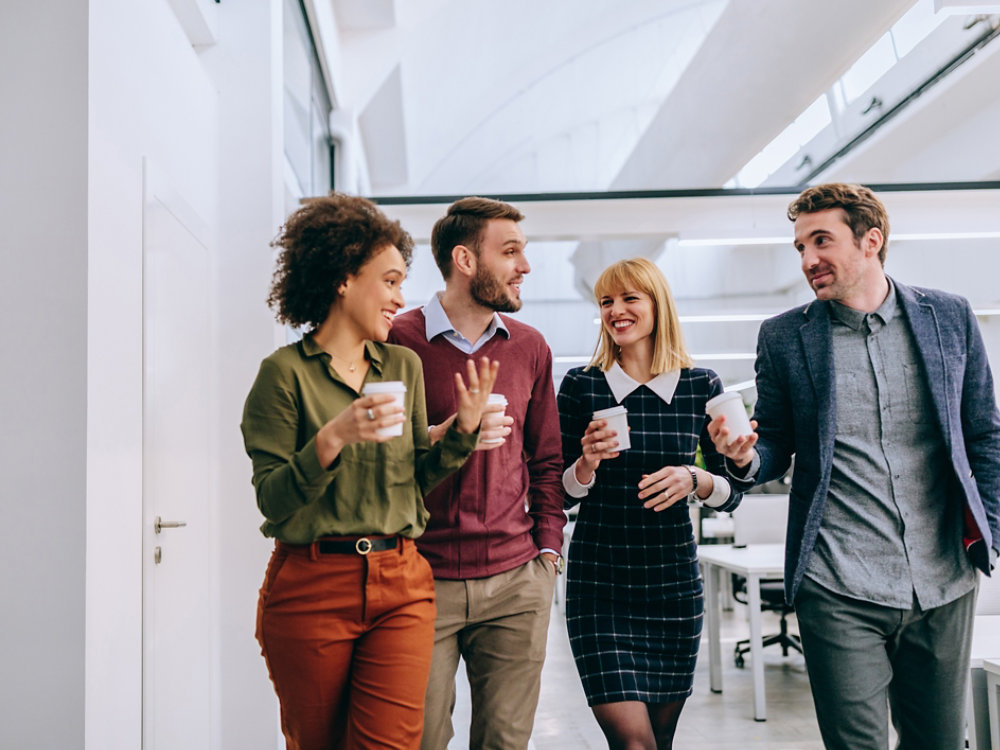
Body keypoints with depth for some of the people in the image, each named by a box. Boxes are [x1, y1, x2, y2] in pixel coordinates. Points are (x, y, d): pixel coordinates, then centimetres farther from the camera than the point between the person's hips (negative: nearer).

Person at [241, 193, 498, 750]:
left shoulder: (404, 365, 10)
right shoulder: (287, 371, -5)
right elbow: (272, 499, -9)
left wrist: (464, 427, -2)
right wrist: (332, 438, -23)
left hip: (401, 585, 3)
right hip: (310, 588, -3)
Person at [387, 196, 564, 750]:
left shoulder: (529, 347, 11)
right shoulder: (398, 341, -3)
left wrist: (548, 549, 8)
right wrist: (440, 439, -17)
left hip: (516, 580, 4)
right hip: (423, 579, -3)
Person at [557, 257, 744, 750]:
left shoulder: (701, 386, 2)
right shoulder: (580, 386, -2)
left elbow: (732, 493, 4)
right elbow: (561, 496, 1)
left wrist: (694, 481, -15)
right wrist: (588, 464, -19)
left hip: (674, 580, 2)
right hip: (598, 583, -2)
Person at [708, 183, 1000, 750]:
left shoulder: (951, 317, 4)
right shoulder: (784, 337, 1)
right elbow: (777, 447, 7)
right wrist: (745, 458, -15)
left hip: (945, 582, 2)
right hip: (839, 592, -2)